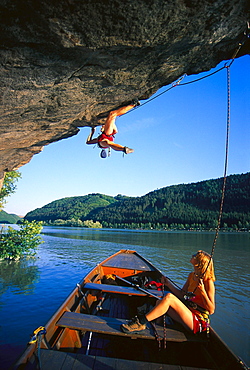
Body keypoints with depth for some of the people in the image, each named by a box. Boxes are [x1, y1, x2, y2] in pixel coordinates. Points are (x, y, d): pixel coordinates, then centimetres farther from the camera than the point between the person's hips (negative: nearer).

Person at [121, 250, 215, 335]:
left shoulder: (208, 282, -14)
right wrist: (168, 284, 6)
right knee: (160, 302, -10)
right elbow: (181, 295, 15)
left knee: (169, 297, -27)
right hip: (189, 315, 8)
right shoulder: (192, 276, 9)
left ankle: (141, 322, -23)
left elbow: (211, 310, -15)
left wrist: (203, 292, -29)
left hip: (199, 322, -8)